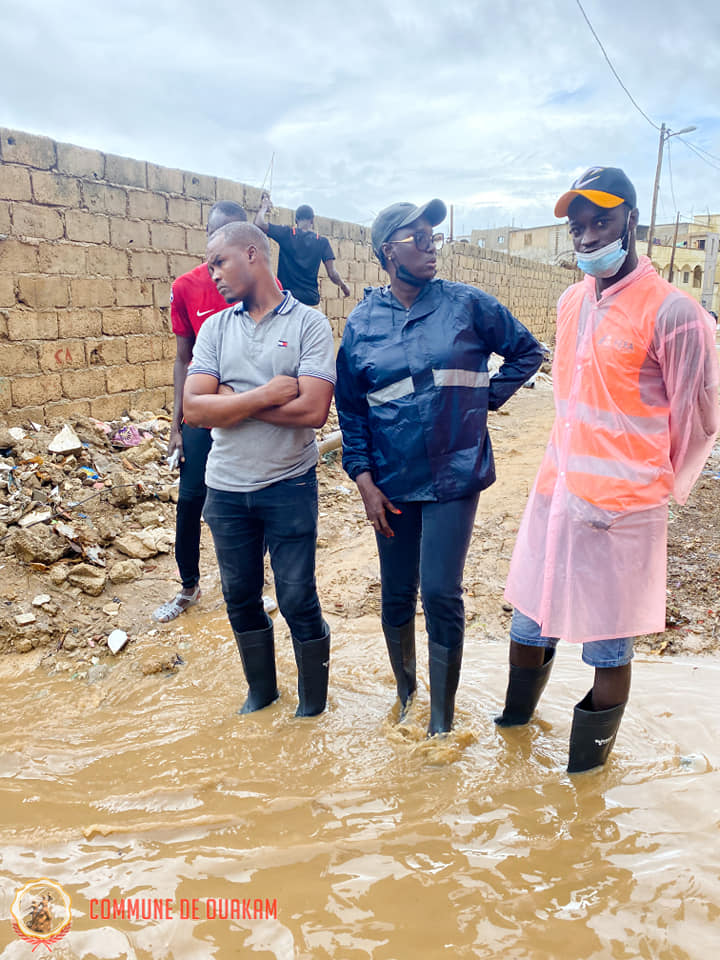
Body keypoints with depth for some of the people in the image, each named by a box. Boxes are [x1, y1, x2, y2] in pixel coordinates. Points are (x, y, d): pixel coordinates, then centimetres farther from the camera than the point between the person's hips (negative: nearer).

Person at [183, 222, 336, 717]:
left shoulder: (309, 323, -7)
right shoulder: (215, 328, 4)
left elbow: (313, 410, -20)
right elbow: (194, 408, -8)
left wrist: (232, 400, -14)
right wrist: (265, 395, -18)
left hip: (289, 486, -4)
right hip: (226, 488, 5)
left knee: (298, 599, 4)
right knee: (240, 598, 16)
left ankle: (313, 701, 28)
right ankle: (261, 689, 39)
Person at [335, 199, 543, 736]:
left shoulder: (467, 304, -1)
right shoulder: (362, 323, 3)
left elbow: (527, 351, 11)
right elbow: (350, 407, 5)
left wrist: (487, 397, 1)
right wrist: (364, 479, -2)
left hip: (455, 475, -2)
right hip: (392, 483, 2)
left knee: (440, 592, -6)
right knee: (396, 596, 11)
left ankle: (443, 718, 14)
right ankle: (405, 695, 36)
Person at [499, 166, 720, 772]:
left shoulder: (671, 312, -13)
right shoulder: (572, 302, 8)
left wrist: (653, 491, 2)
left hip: (620, 512, -6)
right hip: (555, 495, 6)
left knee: (607, 646, 8)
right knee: (531, 621, 19)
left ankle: (589, 762, 32)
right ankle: (515, 720, 44)